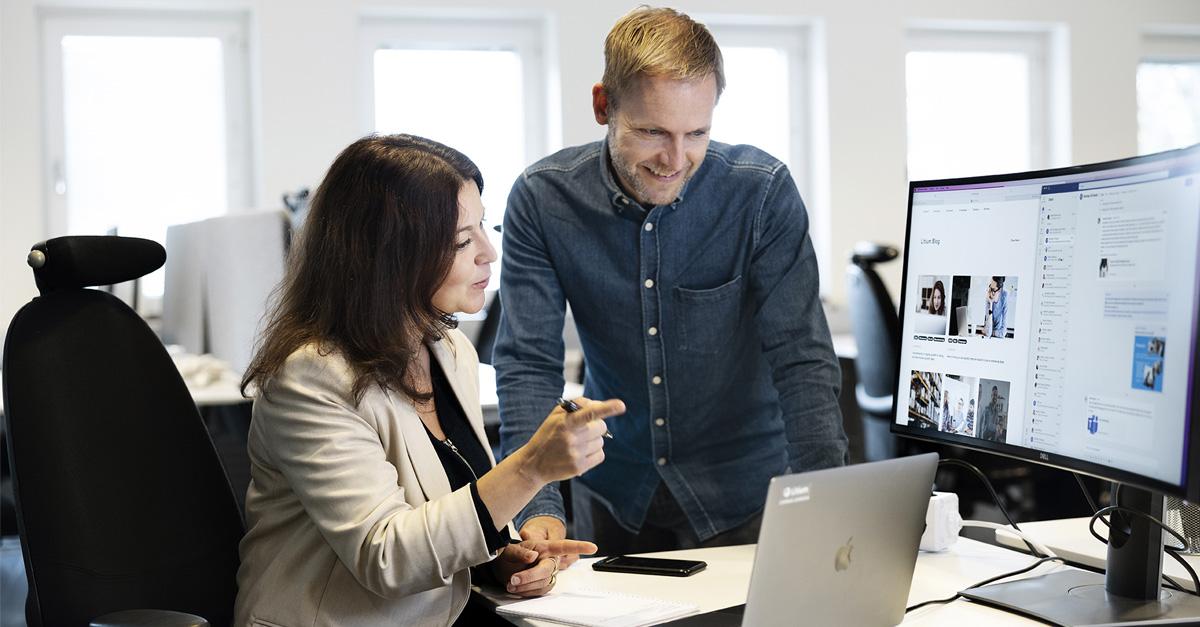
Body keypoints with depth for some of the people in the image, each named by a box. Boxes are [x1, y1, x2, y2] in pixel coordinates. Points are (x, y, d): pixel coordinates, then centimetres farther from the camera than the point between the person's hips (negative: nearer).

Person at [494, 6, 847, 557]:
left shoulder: (763, 192, -15)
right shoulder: (542, 198, -12)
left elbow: (800, 358, -17)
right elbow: (527, 362, -14)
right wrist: (539, 506, -27)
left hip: (740, 492, -1)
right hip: (613, 491, 1)